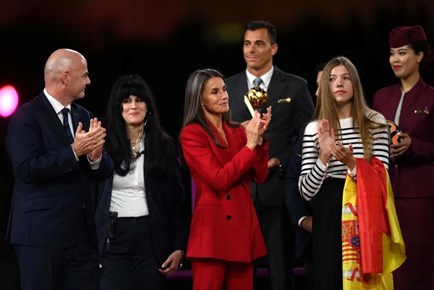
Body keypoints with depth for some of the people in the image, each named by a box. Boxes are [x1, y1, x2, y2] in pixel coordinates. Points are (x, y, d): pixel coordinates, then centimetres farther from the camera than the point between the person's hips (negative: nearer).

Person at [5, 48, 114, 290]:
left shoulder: (84, 117, 15)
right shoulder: (27, 116, -6)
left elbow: (105, 172, 12)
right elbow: (27, 169, -18)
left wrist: (96, 156, -10)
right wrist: (73, 151, -19)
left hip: (83, 233, 7)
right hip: (42, 234, -7)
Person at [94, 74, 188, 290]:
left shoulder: (164, 145, 7)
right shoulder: (105, 145, 3)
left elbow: (176, 199, 7)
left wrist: (179, 247, 1)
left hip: (152, 239, 1)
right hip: (113, 239, -1)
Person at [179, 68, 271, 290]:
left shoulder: (237, 131, 14)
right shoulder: (191, 134, -6)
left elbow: (259, 176, 6)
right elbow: (219, 180, -15)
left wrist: (259, 138, -6)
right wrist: (249, 145, -14)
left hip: (243, 226, 6)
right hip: (213, 228, -6)